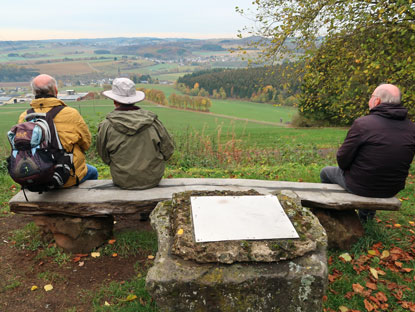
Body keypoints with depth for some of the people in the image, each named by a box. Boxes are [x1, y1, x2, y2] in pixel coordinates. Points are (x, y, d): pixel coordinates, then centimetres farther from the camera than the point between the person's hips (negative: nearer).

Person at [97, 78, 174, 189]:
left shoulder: (106, 125, -11)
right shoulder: (152, 121, -9)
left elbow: (104, 156, 1)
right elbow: (168, 150, -3)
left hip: (123, 181, 0)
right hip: (153, 178, 0)